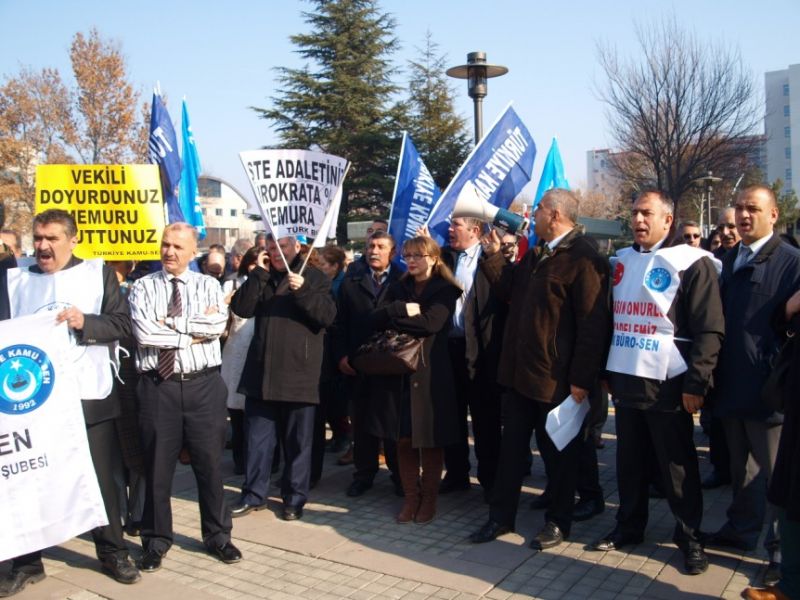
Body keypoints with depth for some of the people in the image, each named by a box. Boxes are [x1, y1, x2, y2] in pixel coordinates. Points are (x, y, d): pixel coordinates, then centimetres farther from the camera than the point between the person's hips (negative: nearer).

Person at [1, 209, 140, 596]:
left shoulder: (98, 273, 1)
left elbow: (122, 324, -4)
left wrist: (84, 322, -19)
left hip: (89, 395, -2)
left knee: (102, 476, 9)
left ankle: (113, 553, 24)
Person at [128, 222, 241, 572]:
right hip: (157, 386, 0)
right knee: (157, 466, 10)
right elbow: (144, 333, -12)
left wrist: (171, 323, -11)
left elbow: (218, 324, -12)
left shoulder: (208, 285, 6)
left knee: (210, 463, 10)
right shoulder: (143, 287, 4)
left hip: (204, 385, 1)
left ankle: (217, 535, 28)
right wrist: (194, 331, -10)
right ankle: (156, 541, 27)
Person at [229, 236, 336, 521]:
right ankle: (254, 494, 23)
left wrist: (303, 290, -23)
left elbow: (327, 315, -11)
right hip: (261, 372, 4)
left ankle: (295, 497, 19)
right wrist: (259, 273, -6)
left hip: (299, 374, -3)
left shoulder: (314, 278, 2)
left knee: (298, 441, 6)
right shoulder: (261, 279, 13)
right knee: (258, 438, 11)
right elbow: (241, 307, -2)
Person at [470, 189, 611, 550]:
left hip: (556, 377, -8)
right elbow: (509, 290, 22)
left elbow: (593, 324, -19)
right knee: (512, 446, 15)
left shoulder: (583, 259, -16)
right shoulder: (535, 254, 12)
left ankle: (558, 522, 27)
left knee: (558, 452, 10)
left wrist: (582, 379, -20)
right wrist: (494, 255, 10)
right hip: (519, 371, 8)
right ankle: (501, 516, 28)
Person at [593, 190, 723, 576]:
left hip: (667, 385, -5)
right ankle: (629, 526, 30)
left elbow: (710, 330, -11)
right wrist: (605, 372, 14)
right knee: (630, 461, 15)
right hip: (625, 381, 5)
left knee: (677, 466, 7)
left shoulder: (691, 263, -7)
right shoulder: (622, 261, 11)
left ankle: (689, 537, 22)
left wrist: (696, 384, -15)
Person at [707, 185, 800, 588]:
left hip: (767, 389, -6)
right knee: (740, 468, 19)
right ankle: (742, 529, 35)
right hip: (732, 386, 6)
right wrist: (716, 375, 10)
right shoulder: (729, 261, 11)